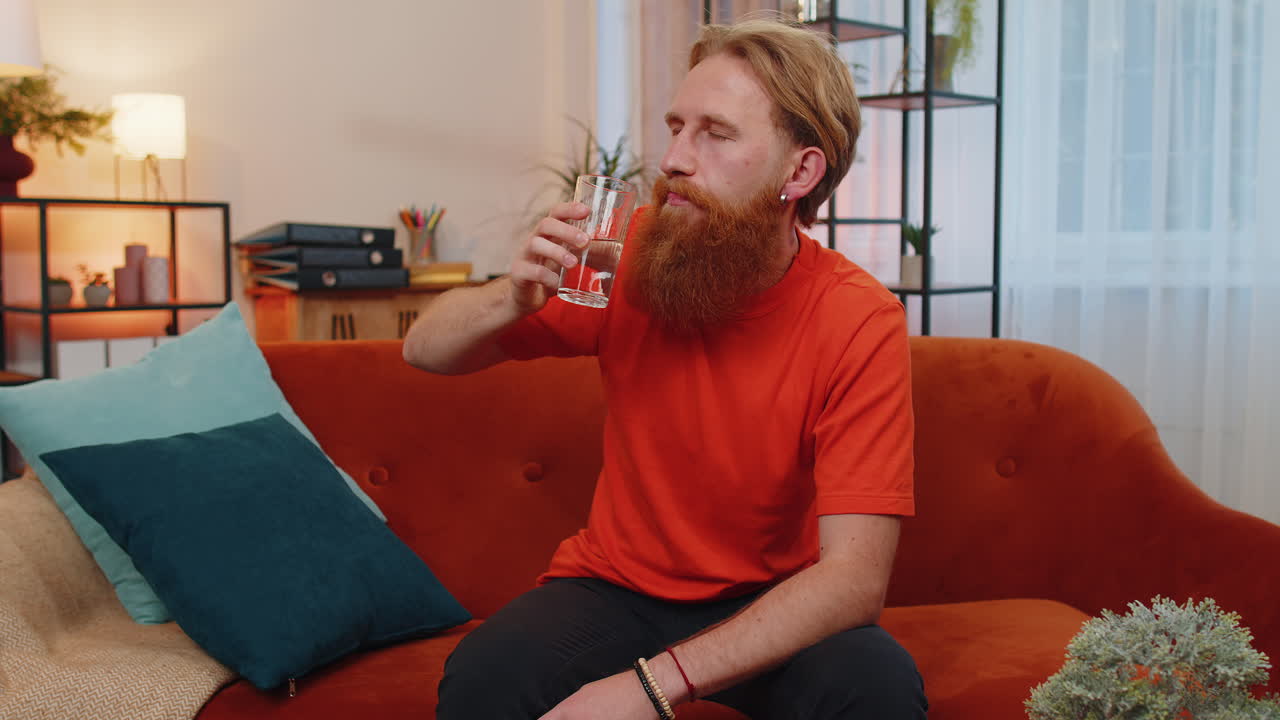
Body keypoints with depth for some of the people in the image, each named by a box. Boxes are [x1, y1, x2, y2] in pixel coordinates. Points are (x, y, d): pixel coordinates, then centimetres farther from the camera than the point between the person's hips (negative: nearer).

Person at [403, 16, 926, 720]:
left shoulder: (860, 320, -18)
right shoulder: (633, 253, -11)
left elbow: (854, 576, -24)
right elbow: (425, 349, -1)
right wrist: (515, 295, -24)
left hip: (768, 604, 0)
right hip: (615, 583, 0)